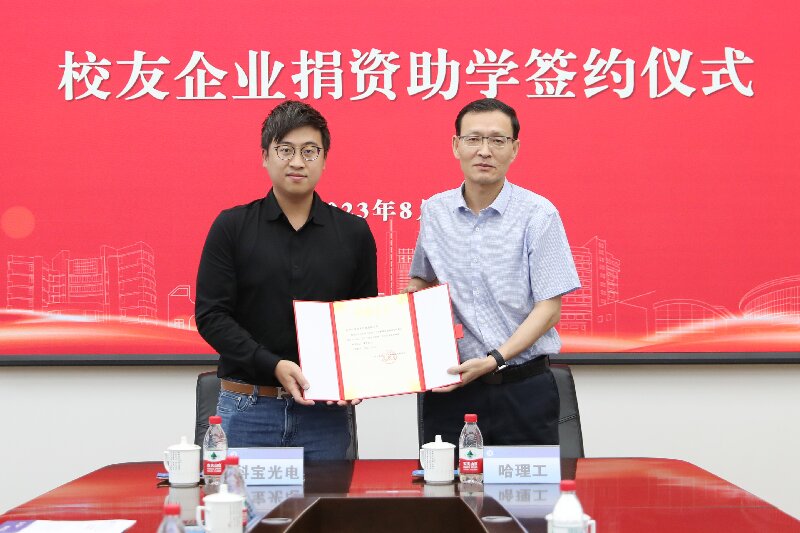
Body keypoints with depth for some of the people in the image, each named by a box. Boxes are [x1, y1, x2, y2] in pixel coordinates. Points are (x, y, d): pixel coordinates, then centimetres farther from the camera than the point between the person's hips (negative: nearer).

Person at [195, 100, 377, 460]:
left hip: (325, 411, 1)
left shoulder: (353, 233, 6)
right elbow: (210, 315, -4)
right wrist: (274, 366, -16)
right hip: (246, 407, -1)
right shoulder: (231, 227, 1)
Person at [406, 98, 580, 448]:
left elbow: (549, 309, -9)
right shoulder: (434, 212, 5)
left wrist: (494, 359, -19)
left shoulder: (538, 214, -7)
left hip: (521, 389, -3)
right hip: (449, 387, 3)